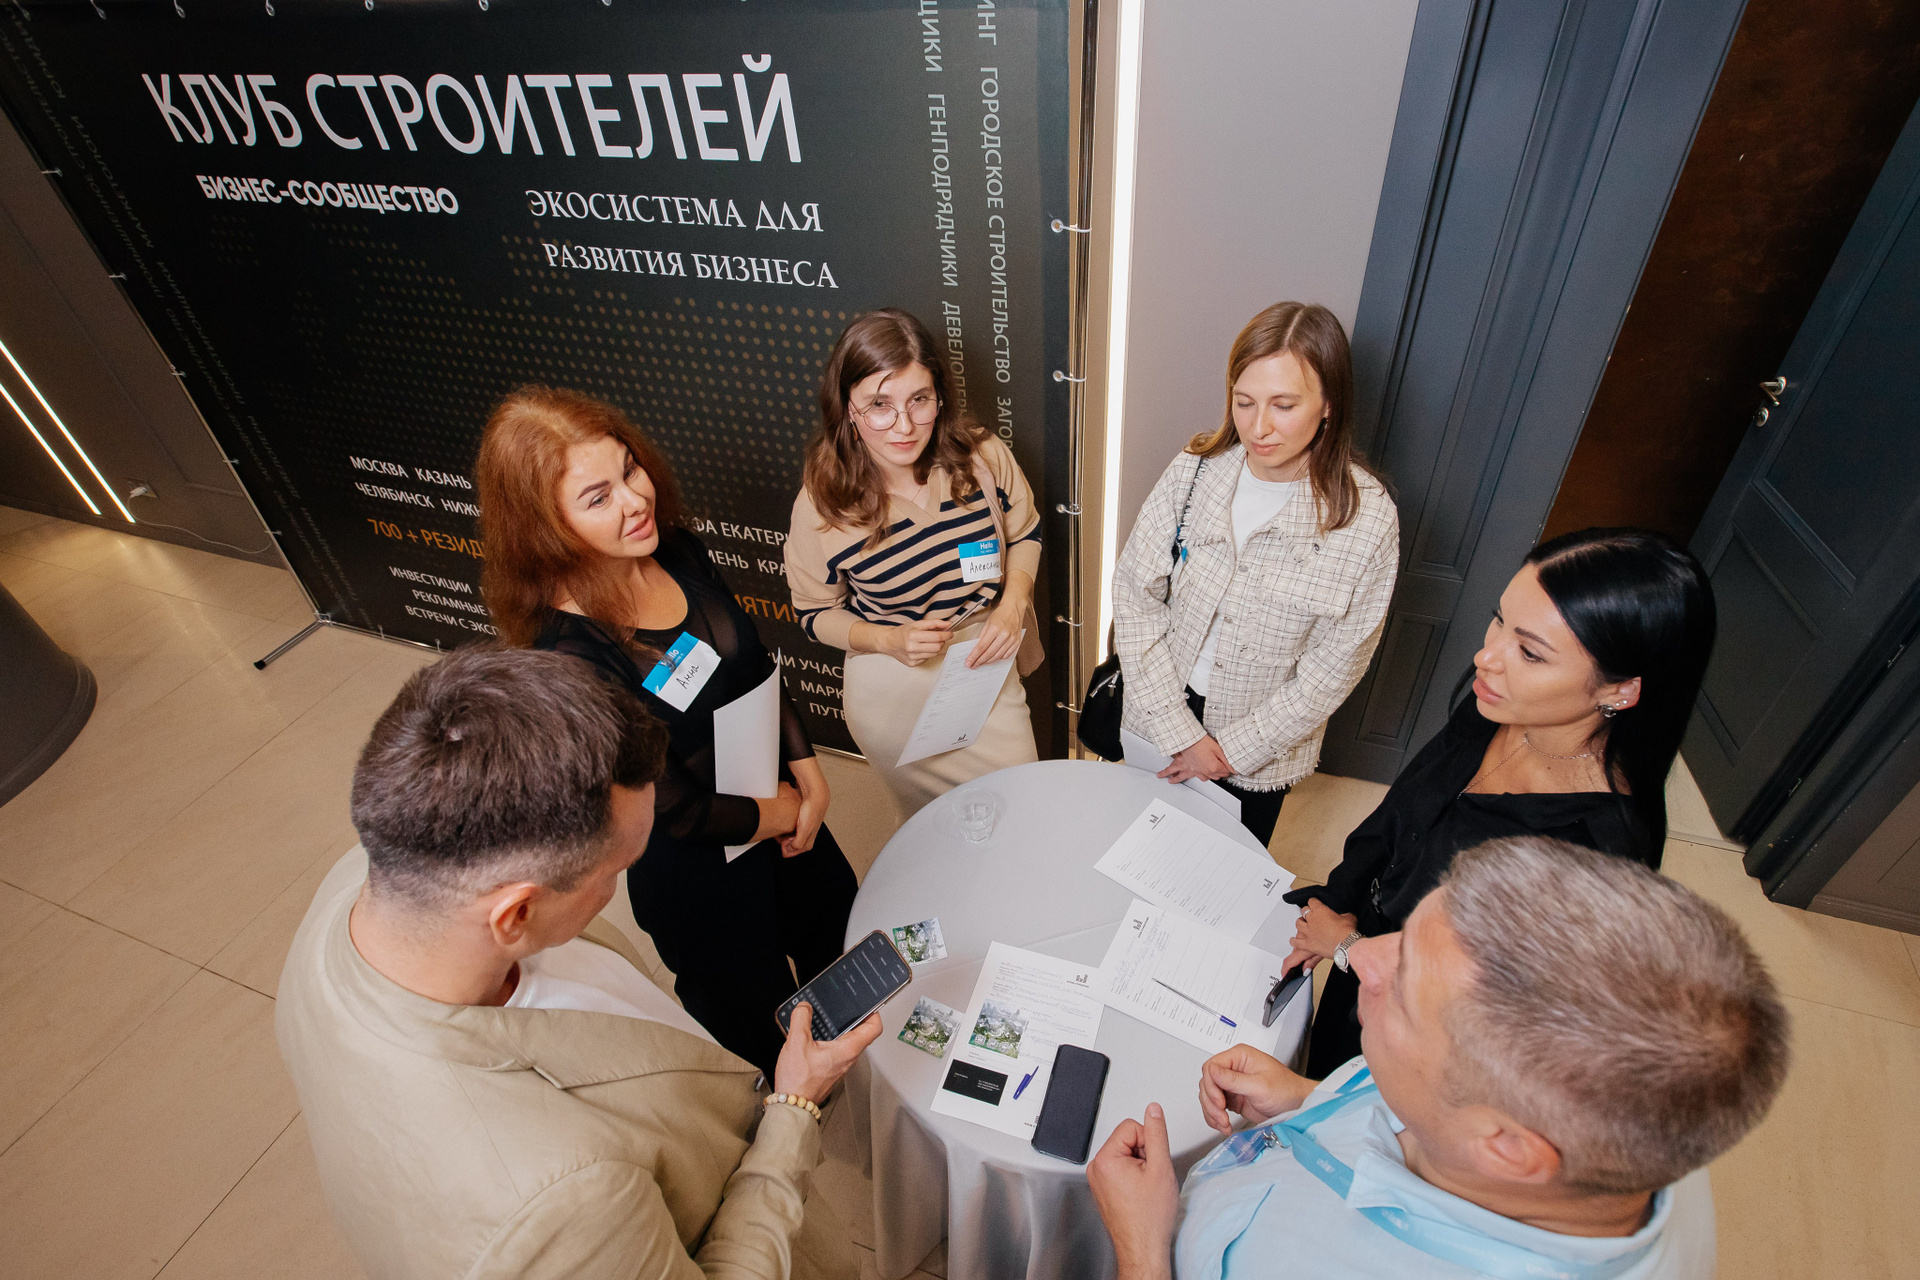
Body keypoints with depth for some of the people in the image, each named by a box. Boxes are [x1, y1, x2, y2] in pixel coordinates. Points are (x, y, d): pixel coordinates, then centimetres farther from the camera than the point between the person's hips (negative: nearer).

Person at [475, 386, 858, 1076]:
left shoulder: (677, 552, -14)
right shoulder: (571, 658, -34)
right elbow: (677, 811, -25)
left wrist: (809, 777, -7)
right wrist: (784, 813, -11)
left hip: (785, 803, 7)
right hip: (701, 870, -7)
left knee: (840, 942, 31)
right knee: (758, 1026, 22)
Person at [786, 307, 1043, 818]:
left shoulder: (983, 456, -17)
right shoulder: (821, 506, -22)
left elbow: (1025, 532, 2)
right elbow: (816, 613, -6)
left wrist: (1012, 605, -17)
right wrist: (889, 640, -25)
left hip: (986, 666, 2)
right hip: (894, 694, -2)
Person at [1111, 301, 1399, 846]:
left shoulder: (1367, 518, -19)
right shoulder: (1194, 470, -14)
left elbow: (1333, 668, -14)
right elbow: (1134, 595, -13)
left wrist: (1234, 749, -14)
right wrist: (1180, 733, -16)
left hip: (1259, 750, -1)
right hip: (1160, 720, 2)